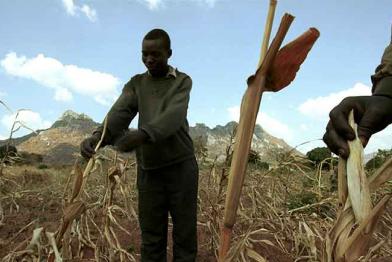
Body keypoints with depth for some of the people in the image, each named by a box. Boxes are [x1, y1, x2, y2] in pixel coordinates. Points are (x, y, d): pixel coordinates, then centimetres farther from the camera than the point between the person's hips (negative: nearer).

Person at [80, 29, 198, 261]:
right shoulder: (136, 83, 9)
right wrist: (98, 136, -29)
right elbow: (119, 113, -8)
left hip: (181, 166, -2)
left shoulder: (183, 81, 1)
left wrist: (142, 134, -37)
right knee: (151, 237, 7)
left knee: (185, 233, 7)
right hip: (148, 169, 2)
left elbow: (173, 117, -19)